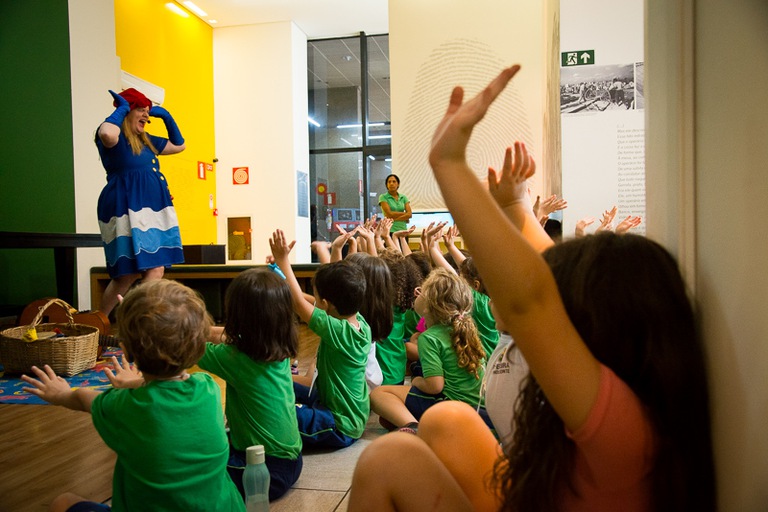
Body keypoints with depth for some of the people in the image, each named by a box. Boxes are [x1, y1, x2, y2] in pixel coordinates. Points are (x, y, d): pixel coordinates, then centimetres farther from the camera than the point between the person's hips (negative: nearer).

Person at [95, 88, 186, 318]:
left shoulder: (145, 140, 23)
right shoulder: (116, 136, -3)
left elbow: (179, 145, 35)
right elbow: (107, 135, -29)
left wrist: (166, 116, 25)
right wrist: (121, 109, -11)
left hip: (154, 210, 9)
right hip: (127, 210, -8)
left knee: (156, 269, -3)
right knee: (128, 273, -8)